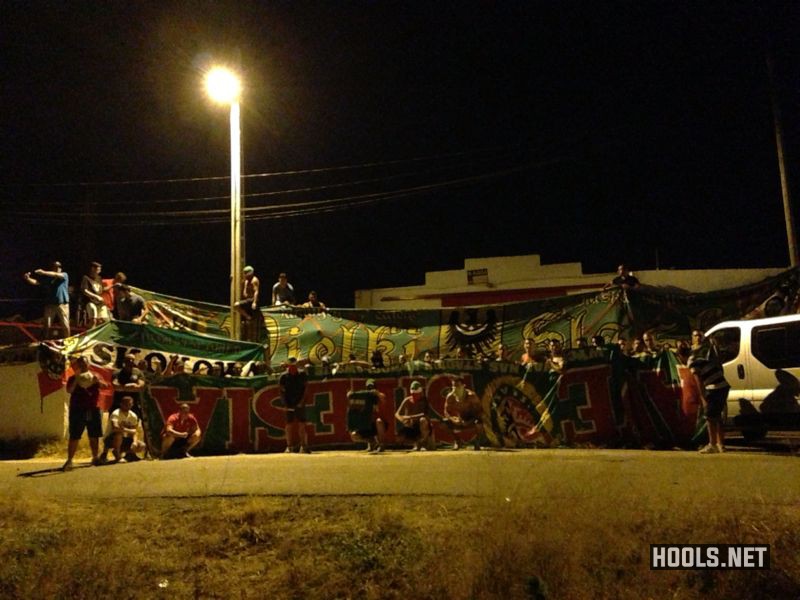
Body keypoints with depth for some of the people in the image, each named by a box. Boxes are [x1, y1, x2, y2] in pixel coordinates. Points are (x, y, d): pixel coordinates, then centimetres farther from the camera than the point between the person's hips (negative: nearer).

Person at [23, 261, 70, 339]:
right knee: (47, 326, 4)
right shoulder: (47, 278, 8)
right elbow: (36, 282, -4)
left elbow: (56, 275, -20)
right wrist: (28, 278, -24)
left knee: (65, 326, 3)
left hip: (63, 304, -2)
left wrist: (43, 272, -31)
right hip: (50, 304, 2)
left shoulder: (65, 275, 1)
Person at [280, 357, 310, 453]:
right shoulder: (284, 376, 1)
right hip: (289, 404, 0)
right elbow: (282, 391, 2)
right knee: (289, 424, 2)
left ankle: (304, 445, -1)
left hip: (300, 403, 0)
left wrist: (302, 401, -7)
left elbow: (305, 388, 3)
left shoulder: (302, 374, 2)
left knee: (301, 424, -3)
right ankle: (289, 446, 9)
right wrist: (285, 403, -6)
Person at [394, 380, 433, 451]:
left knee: (423, 419, -35)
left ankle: (424, 443, -16)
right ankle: (417, 442, 6)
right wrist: (403, 420, -30)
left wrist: (411, 417, -35)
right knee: (400, 433, -23)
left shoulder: (424, 401, -10)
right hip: (410, 427, 3)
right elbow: (397, 414, -7)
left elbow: (425, 414, -25)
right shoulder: (407, 401, -5)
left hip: (421, 426, -3)